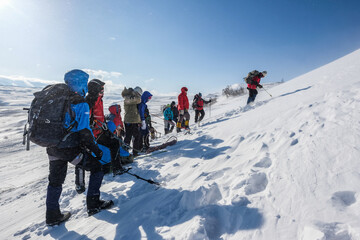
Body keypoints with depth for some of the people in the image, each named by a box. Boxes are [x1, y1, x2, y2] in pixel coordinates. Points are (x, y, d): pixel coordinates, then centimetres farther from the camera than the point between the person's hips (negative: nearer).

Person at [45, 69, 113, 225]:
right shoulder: (81, 103, -14)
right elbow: (84, 131, -20)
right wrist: (96, 149, -12)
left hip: (52, 148, 7)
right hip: (70, 149, -7)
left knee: (55, 181, 20)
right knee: (97, 167, 10)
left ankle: (52, 216, 30)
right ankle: (93, 204, 15)